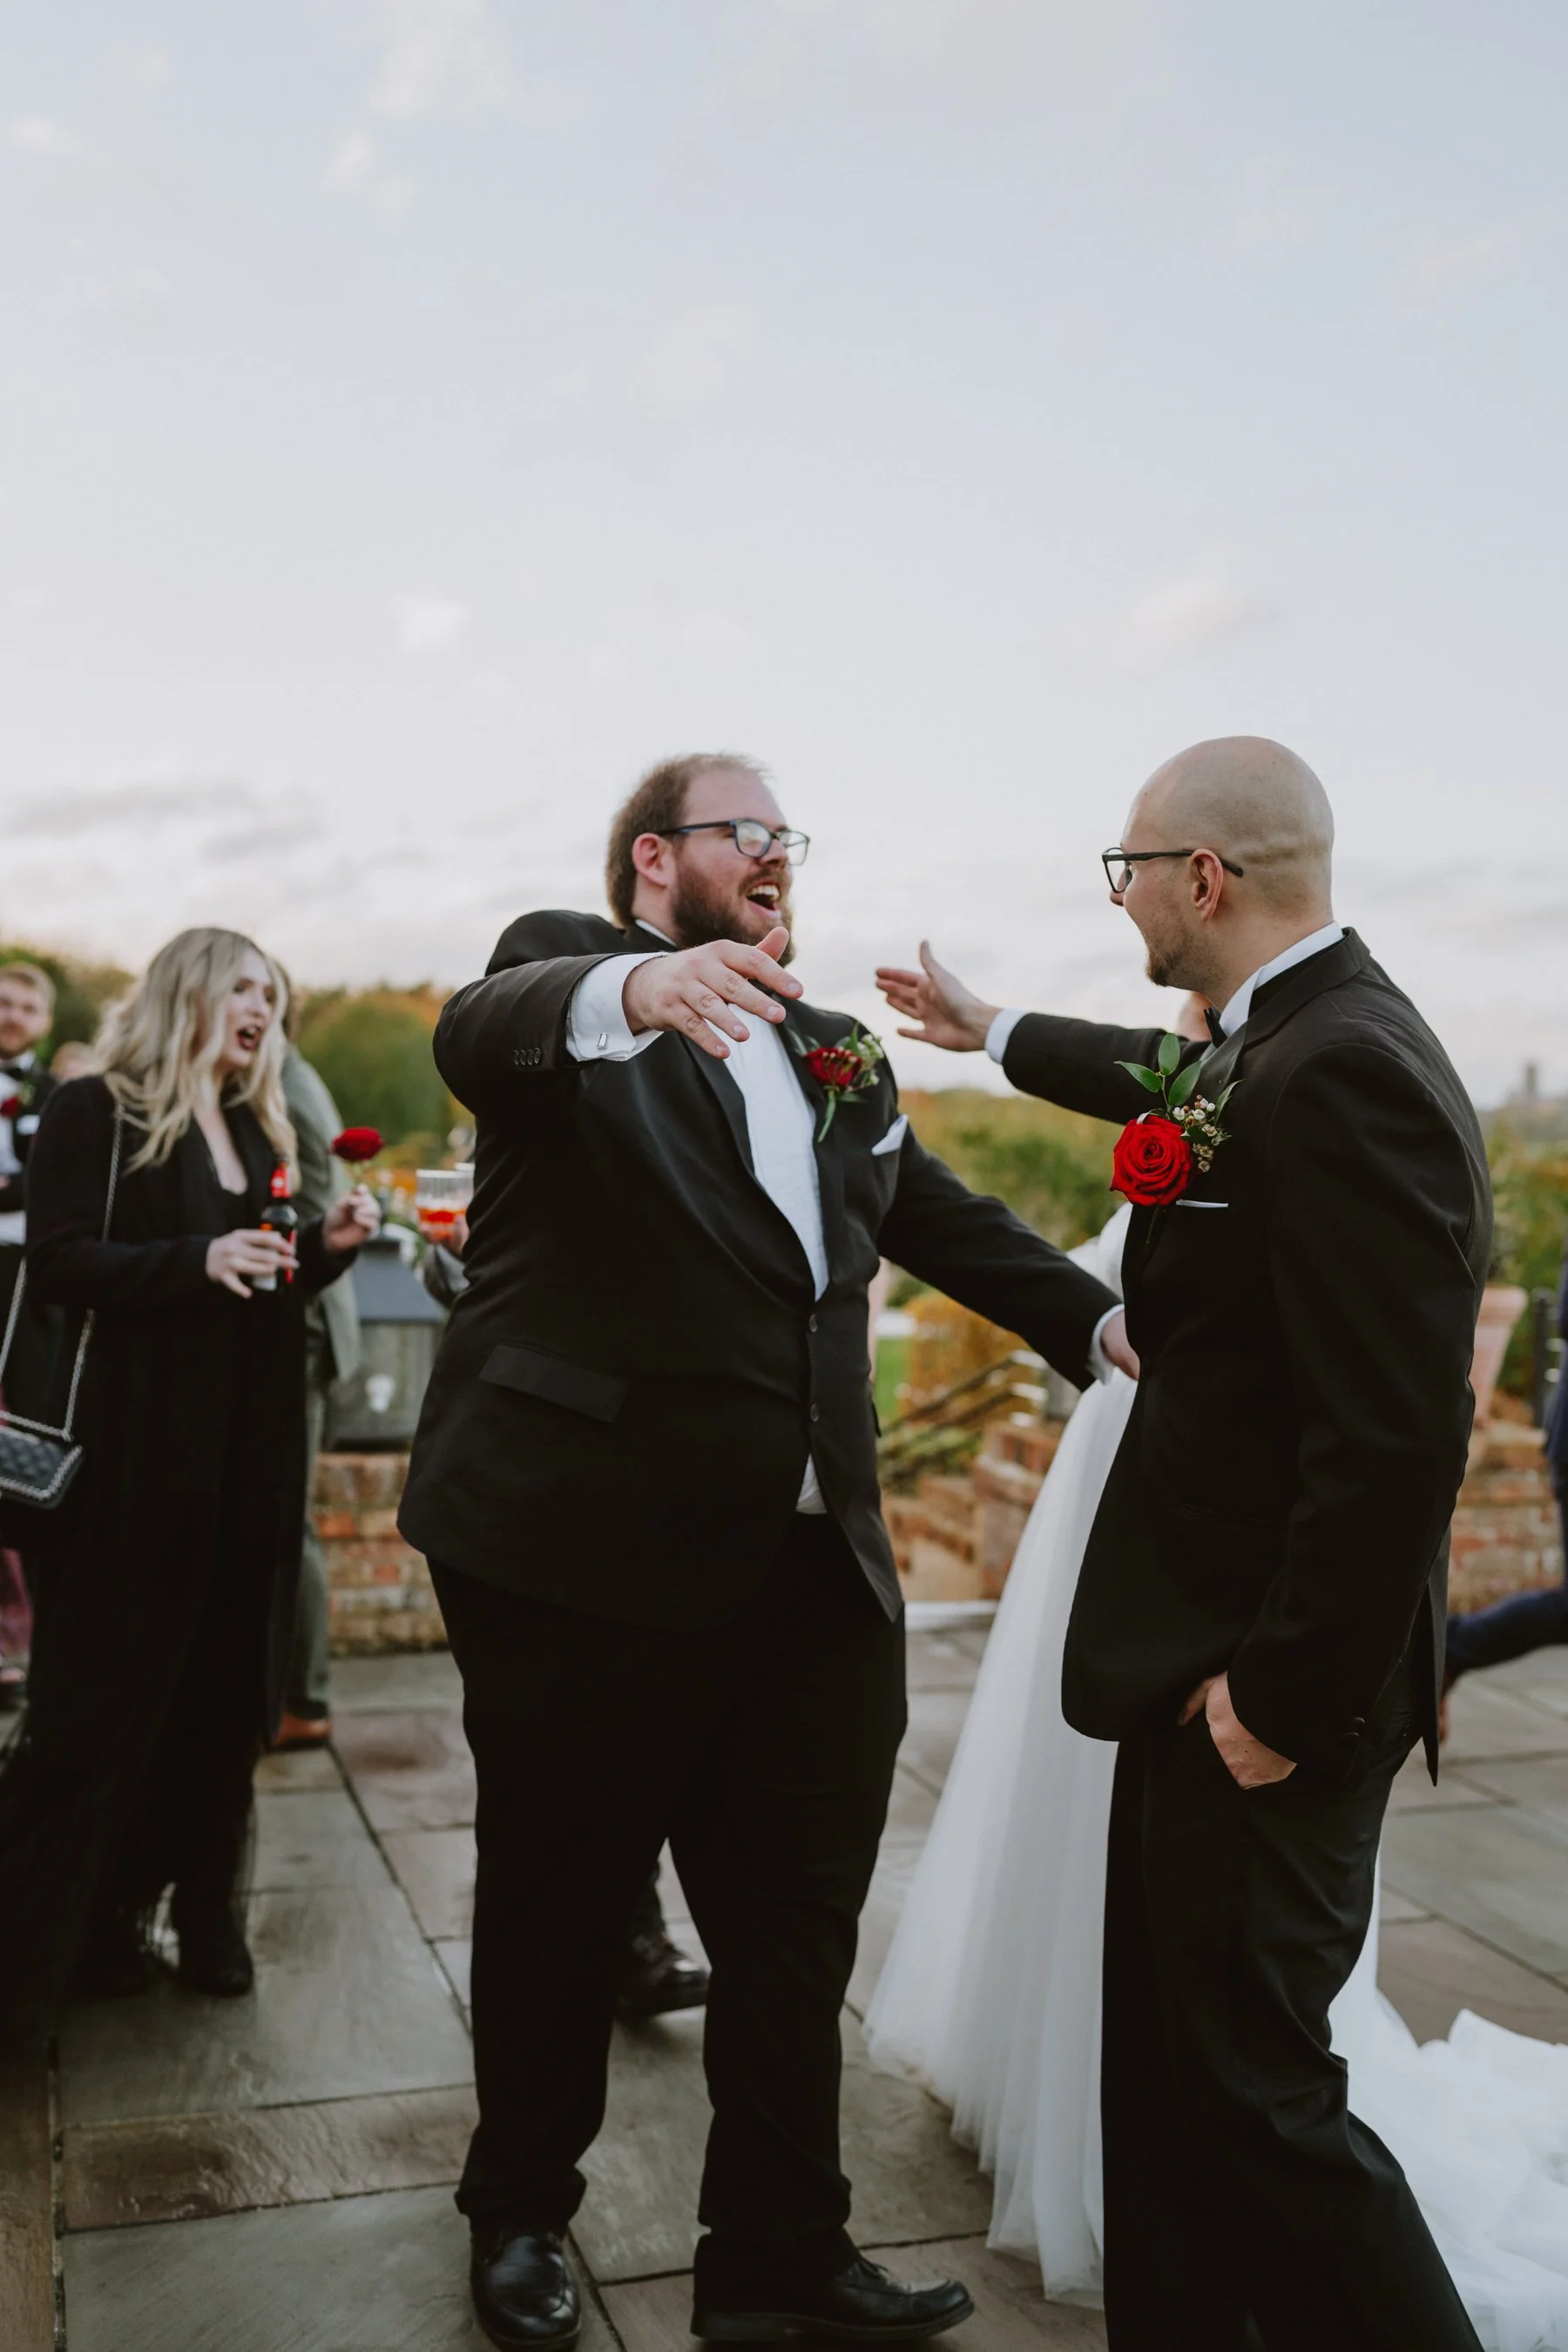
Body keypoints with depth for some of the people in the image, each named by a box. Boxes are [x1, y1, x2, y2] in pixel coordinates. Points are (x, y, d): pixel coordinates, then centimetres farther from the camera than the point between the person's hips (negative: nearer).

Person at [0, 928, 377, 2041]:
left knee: (226, 1686, 10)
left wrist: (327, 1245, 0)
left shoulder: (258, 1131, 17)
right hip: (141, 1447, -6)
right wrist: (197, 1261, -23)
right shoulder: (97, 1112, -4)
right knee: (107, 1694, -2)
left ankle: (204, 1907, 23)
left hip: (251, 1448, 6)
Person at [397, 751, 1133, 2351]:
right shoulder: (566, 969, -2)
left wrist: (1101, 1321, 8)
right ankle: (520, 2217, 39)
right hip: (590, 1558, -5)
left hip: (812, 1565, 6)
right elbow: (477, 1034, -25)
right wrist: (633, 989, -46)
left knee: (797, 1929, 13)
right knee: (560, 1907, 14)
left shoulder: (825, 1043, 16)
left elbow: (936, 1210, 22)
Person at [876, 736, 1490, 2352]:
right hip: (1209, 1663, 10)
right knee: (1172, 2074, 19)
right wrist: (995, 1034, 46)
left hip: (1262, 1689, -10)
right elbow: (1182, 1090, 33)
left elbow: (1396, 1434, -26)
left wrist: (1284, 1694, -19)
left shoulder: (1342, 1073, -22)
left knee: (1253, 2091, 2)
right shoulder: (1292, 1041, 9)